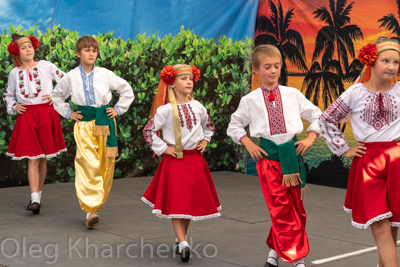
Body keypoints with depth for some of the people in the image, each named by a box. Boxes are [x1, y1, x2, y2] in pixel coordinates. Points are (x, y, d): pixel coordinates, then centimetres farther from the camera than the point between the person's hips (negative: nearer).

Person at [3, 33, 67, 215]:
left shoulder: (46, 66, 3)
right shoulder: (14, 73, 8)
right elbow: (8, 95, 22)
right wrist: (14, 107, 4)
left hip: (46, 115, 0)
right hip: (26, 117, 0)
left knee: (42, 158, 7)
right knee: (33, 159, -9)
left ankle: (38, 194, 21)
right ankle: (35, 200, -14)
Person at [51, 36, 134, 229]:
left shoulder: (105, 74, 3)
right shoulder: (71, 77, 3)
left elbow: (127, 90, 15)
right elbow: (57, 96, 21)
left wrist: (118, 109, 8)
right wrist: (67, 113, 12)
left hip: (105, 121, 2)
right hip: (83, 123, -2)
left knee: (106, 166, 3)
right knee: (89, 165, -15)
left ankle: (95, 206, 17)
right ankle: (90, 210, -14)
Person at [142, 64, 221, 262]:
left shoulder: (197, 107, 4)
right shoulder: (165, 110, -10)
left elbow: (208, 125, 23)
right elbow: (148, 131, -7)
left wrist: (205, 140, 9)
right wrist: (163, 148, -9)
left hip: (195, 159, 5)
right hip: (174, 161, -5)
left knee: (192, 201, 10)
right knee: (176, 203, -10)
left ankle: (181, 239, 26)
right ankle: (183, 243, -14)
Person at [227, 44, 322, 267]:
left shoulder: (293, 94, 3)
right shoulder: (250, 100, 2)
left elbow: (317, 116, 12)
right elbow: (234, 126, 14)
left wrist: (311, 138, -1)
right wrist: (248, 144, 1)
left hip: (292, 153, 2)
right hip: (268, 155, -2)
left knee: (296, 207, 8)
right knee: (280, 209, -4)